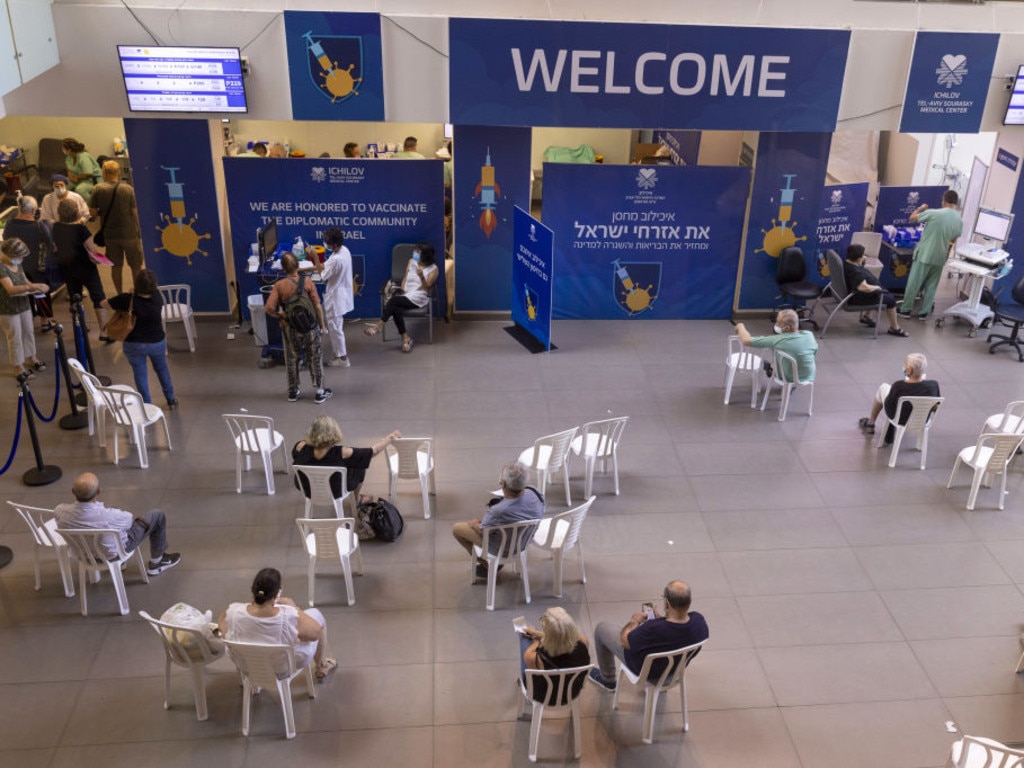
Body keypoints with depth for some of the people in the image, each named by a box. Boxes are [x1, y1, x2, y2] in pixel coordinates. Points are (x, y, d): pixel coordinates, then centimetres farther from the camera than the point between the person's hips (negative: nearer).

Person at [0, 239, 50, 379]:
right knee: (15, 337, 2)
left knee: (29, 332, 19)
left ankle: (30, 358, 38)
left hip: (24, 305, 8)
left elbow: (25, 282, 16)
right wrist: (32, 286, -43)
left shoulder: (17, 265, 4)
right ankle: (18, 367, 13)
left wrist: (36, 287, -5)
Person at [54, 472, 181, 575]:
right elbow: (131, 519, -17)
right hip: (114, 551, -5)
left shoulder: (62, 513, -32)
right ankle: (156, 561, 32)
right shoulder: (110, 516, -43)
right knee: (157, 515, 10)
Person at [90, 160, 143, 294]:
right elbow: (134, 212, -9)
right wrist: (138, 231, 3)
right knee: (136, 266, 9)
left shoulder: (98, 189, -7)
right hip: (129, 233, -2)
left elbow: (92, 211, -5)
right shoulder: (128, 189, -11)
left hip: (109, 234, 2)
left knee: (116, 266, 13)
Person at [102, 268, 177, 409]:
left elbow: (104, 304, -7)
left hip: (134, 345, -2)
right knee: (162, 368, 25)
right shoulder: (157, 296, -17)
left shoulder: (127, 299, -24)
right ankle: (171, 400, 38)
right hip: (157, 342, 2)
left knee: (140, 374, 15)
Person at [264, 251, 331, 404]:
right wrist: (322, 325, 1)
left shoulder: (279, 285, -11)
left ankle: (293, 392, 28)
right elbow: (317, 306, -11)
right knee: (315, 358, 12)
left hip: (289, 328, 1)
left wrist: (280, 315, 1)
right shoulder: (308, 283, -13)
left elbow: (269, 308, -18)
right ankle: (320, 392, 17)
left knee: (291, 360, 18)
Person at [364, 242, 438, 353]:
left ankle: (379, 325, -23)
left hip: (419, 297, -5)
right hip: (405, 294, 5)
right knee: (396, 308, -30)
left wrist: (421, 277, -27)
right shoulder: (411, 262, 15)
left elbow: (427, 287, -9)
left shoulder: (433, 269, -1)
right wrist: (402, 290, -2)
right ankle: (405, 337, -27)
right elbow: (405, 278, 16)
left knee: (394, 300, -30)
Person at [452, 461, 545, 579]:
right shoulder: (533, 493, -27)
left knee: (456, 528, 13)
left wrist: (474, 524, 5)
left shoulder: (497, 512, -41)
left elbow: (482, 531, -18)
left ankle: (487, 565, 24)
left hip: (502, 548, -6)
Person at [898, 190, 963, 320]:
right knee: (931, 286, 13)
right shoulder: (959, 221, 1)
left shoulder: (933, 213, -15)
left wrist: (920, 208, 14)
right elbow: (953, 240, 13)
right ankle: (923, 312, 16)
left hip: (924, 255, -4)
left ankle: (906, 309, 13)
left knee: (913, 283, 6)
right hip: (940, 258, 4)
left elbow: (912, 218, -3)